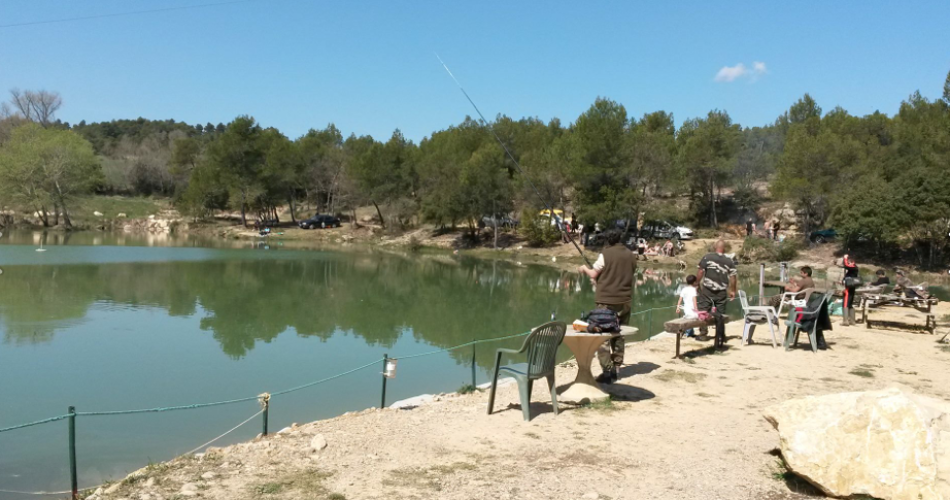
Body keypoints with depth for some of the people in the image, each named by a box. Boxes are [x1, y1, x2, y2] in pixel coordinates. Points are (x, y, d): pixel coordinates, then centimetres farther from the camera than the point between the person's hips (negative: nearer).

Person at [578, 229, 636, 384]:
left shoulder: (605, 254, -9)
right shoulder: (630, 255, 6)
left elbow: (593, 274, -5)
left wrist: (584, 269, 15)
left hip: (606, 300, -5)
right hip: (624, 300, 5)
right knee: (618, 336, 14)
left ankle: (607, 371, -8)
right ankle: (615, 369, 16)